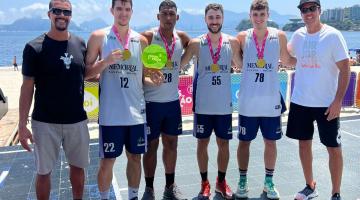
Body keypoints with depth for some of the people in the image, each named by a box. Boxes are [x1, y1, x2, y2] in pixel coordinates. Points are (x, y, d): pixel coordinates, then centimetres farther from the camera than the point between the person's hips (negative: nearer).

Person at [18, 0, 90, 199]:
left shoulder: (80, 44, 3)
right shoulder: (34, 47, -8)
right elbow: (27, 87, -7)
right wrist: (22, 124, -11)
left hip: (77, 120, 3)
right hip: (45, 123, -3)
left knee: (78, 166, 16)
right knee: (43, 171, 10)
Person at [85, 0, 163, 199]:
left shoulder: (141, 40, 6)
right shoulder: (99, 37, -2)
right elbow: (86, 73, -2)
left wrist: (153, 79, -9)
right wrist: (106, 61, -18)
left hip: (136, 111, 3)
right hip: (110, 113, -3)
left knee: (135, 157, 14)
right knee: (107, 161, 6)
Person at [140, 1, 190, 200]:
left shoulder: (182, 37, 4)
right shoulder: (148, 37, -9)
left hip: (173, 101, 4)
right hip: (151, 101, -4)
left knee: (171, 143, 12)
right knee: (151, 145, 5)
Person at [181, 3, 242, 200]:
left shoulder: (232, 42, 0)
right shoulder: (196, 43, -3)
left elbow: (242, 65, 8)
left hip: (224, 103, 1)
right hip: (202, 104, -1)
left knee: (223, 143, 10)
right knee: (202, 142, 8)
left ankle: (221, 181, 29)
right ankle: (204, 183, 25)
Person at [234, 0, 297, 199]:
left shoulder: (279, 36, 0)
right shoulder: (242, 37, -1)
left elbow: (287, 60, 12)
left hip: (271, 101, 1)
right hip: (248, 102, 0)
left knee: (270, 142, 10)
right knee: (244, 142, 8)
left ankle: (269, 182, 27)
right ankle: (242, 181, 24)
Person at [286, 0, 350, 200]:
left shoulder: (333, 35, -10)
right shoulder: (298, 35, 3)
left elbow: (345, 69, -11)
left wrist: (338, 101, -15)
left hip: (327, 103, -4)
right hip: (300, 101, 4)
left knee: (334, 148, 3)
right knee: (304, 143, 13)